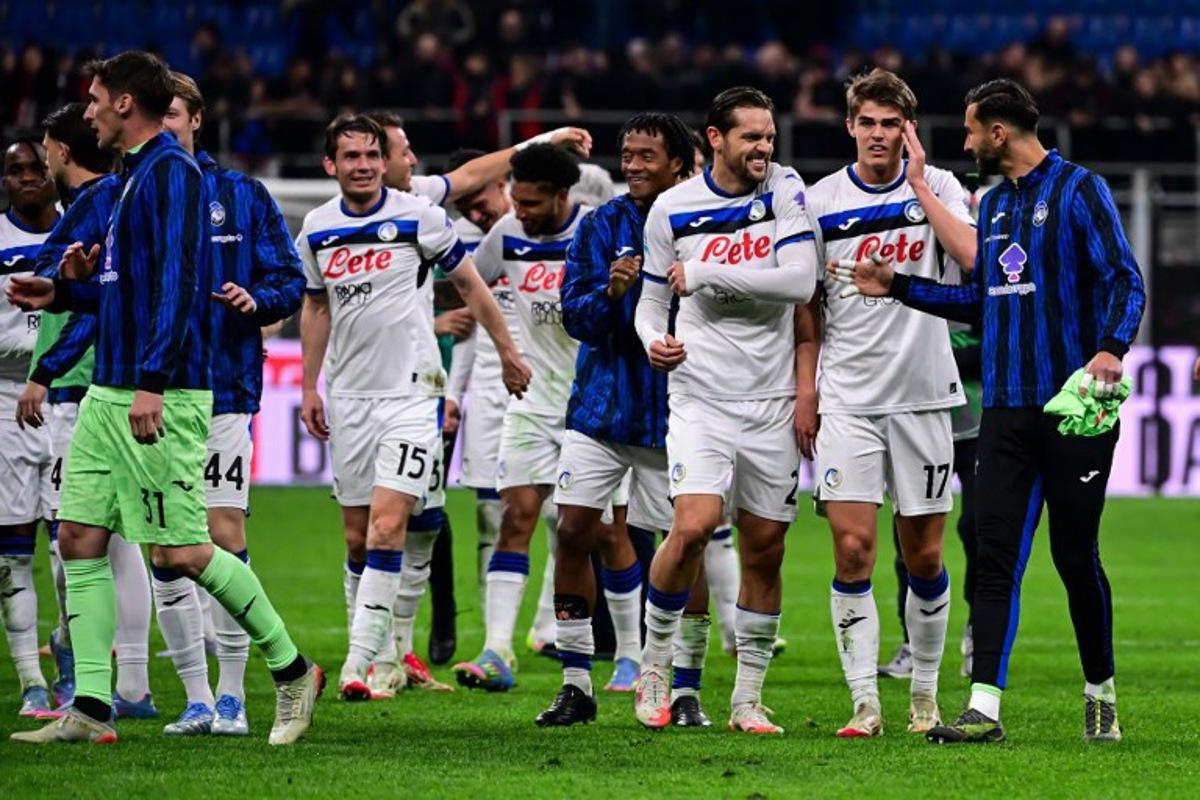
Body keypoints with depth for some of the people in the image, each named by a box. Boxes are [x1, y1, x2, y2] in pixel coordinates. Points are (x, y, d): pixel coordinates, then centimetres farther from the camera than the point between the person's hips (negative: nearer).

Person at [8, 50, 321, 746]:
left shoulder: (171, 171, -12)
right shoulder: (135, 174, 18)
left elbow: (176, 283, -21)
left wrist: (152, 381, -27)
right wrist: (64, 293, 16)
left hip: (163, 398, -10)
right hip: (110, 394, 10)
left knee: (180, 550, -8)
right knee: (81, 537, 3)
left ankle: (293, 670, 7)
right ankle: (91, 709, 4)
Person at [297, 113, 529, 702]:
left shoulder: (420, 217, -6)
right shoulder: (317, 229, 7)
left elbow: (469, 283, 5)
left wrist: (507, 352, 10)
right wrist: (309, 388, 16)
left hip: (410, 393, -4)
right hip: (348, 398, 4)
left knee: (388, 525, -15)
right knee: (359, 531, 5)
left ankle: (359, 661, -19)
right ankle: (375, 650, 15)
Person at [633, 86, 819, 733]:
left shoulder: (785, 190, -1)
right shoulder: (673, 208, 2)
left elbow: (801, 282, -13)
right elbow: (652, 300, 12)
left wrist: (706, 274, -12)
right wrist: (654, 340, -11)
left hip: (771, 400, 1)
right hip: (700, 395, -1)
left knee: (764, 550, 4)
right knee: (693, 526, -19)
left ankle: (748, 698, 16)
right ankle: (653, 666, 1)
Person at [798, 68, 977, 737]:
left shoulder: (938, 188, 2)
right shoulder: (821, 201, 4)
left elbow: (973, 257, -17)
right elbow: (807, 306, 10)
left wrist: (918, 184, -13)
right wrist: (805, 388, 3)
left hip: (923, 395, 0)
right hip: (847, 399, 0)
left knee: (923, 556, 5)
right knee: (853, 549, -10)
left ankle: (925, 693, 21)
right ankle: (865, 703, -7)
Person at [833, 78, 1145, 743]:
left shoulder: (1078, 190, -6)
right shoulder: (993, 204, 16)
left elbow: (1125, 282, -13)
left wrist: (1111, 348, -30)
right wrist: (898, 287, 23)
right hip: (1006, 408, 6)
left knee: (1075, 556, 1)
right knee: (995, 553, -3)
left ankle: (1100, 694, 19)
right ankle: (984, 707, -7)